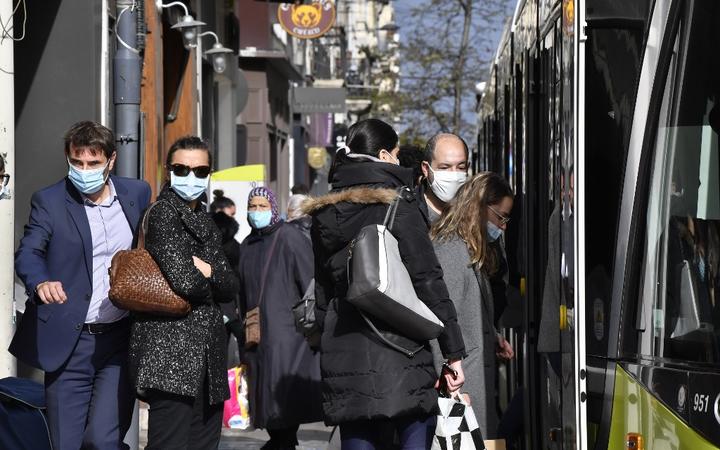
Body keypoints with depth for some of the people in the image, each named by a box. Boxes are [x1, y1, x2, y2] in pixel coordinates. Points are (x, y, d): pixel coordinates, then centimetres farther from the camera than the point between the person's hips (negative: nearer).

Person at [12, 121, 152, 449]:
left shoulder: (137, 194, 6)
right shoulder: (49, 201, -2)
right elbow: (28, 252, -14)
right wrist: (41, 283, -36)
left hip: (120, 339, 1)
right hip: (69, 344, -1)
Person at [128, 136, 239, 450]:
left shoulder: (203, 221, 20)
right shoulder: (162, 213, -6)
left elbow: (230, 287, 12)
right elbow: (184, 280, -18)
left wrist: (208, 271, -8)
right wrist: (209, 283, 2)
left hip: (207, 358, 9)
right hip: (171, 354, -9)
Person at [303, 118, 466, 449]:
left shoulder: (324, 214, 13)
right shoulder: (396, 202, -5)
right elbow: (428, 280, -8)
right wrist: (453, 352, -7)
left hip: (343, 353, 5)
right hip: (400, 350, -5)